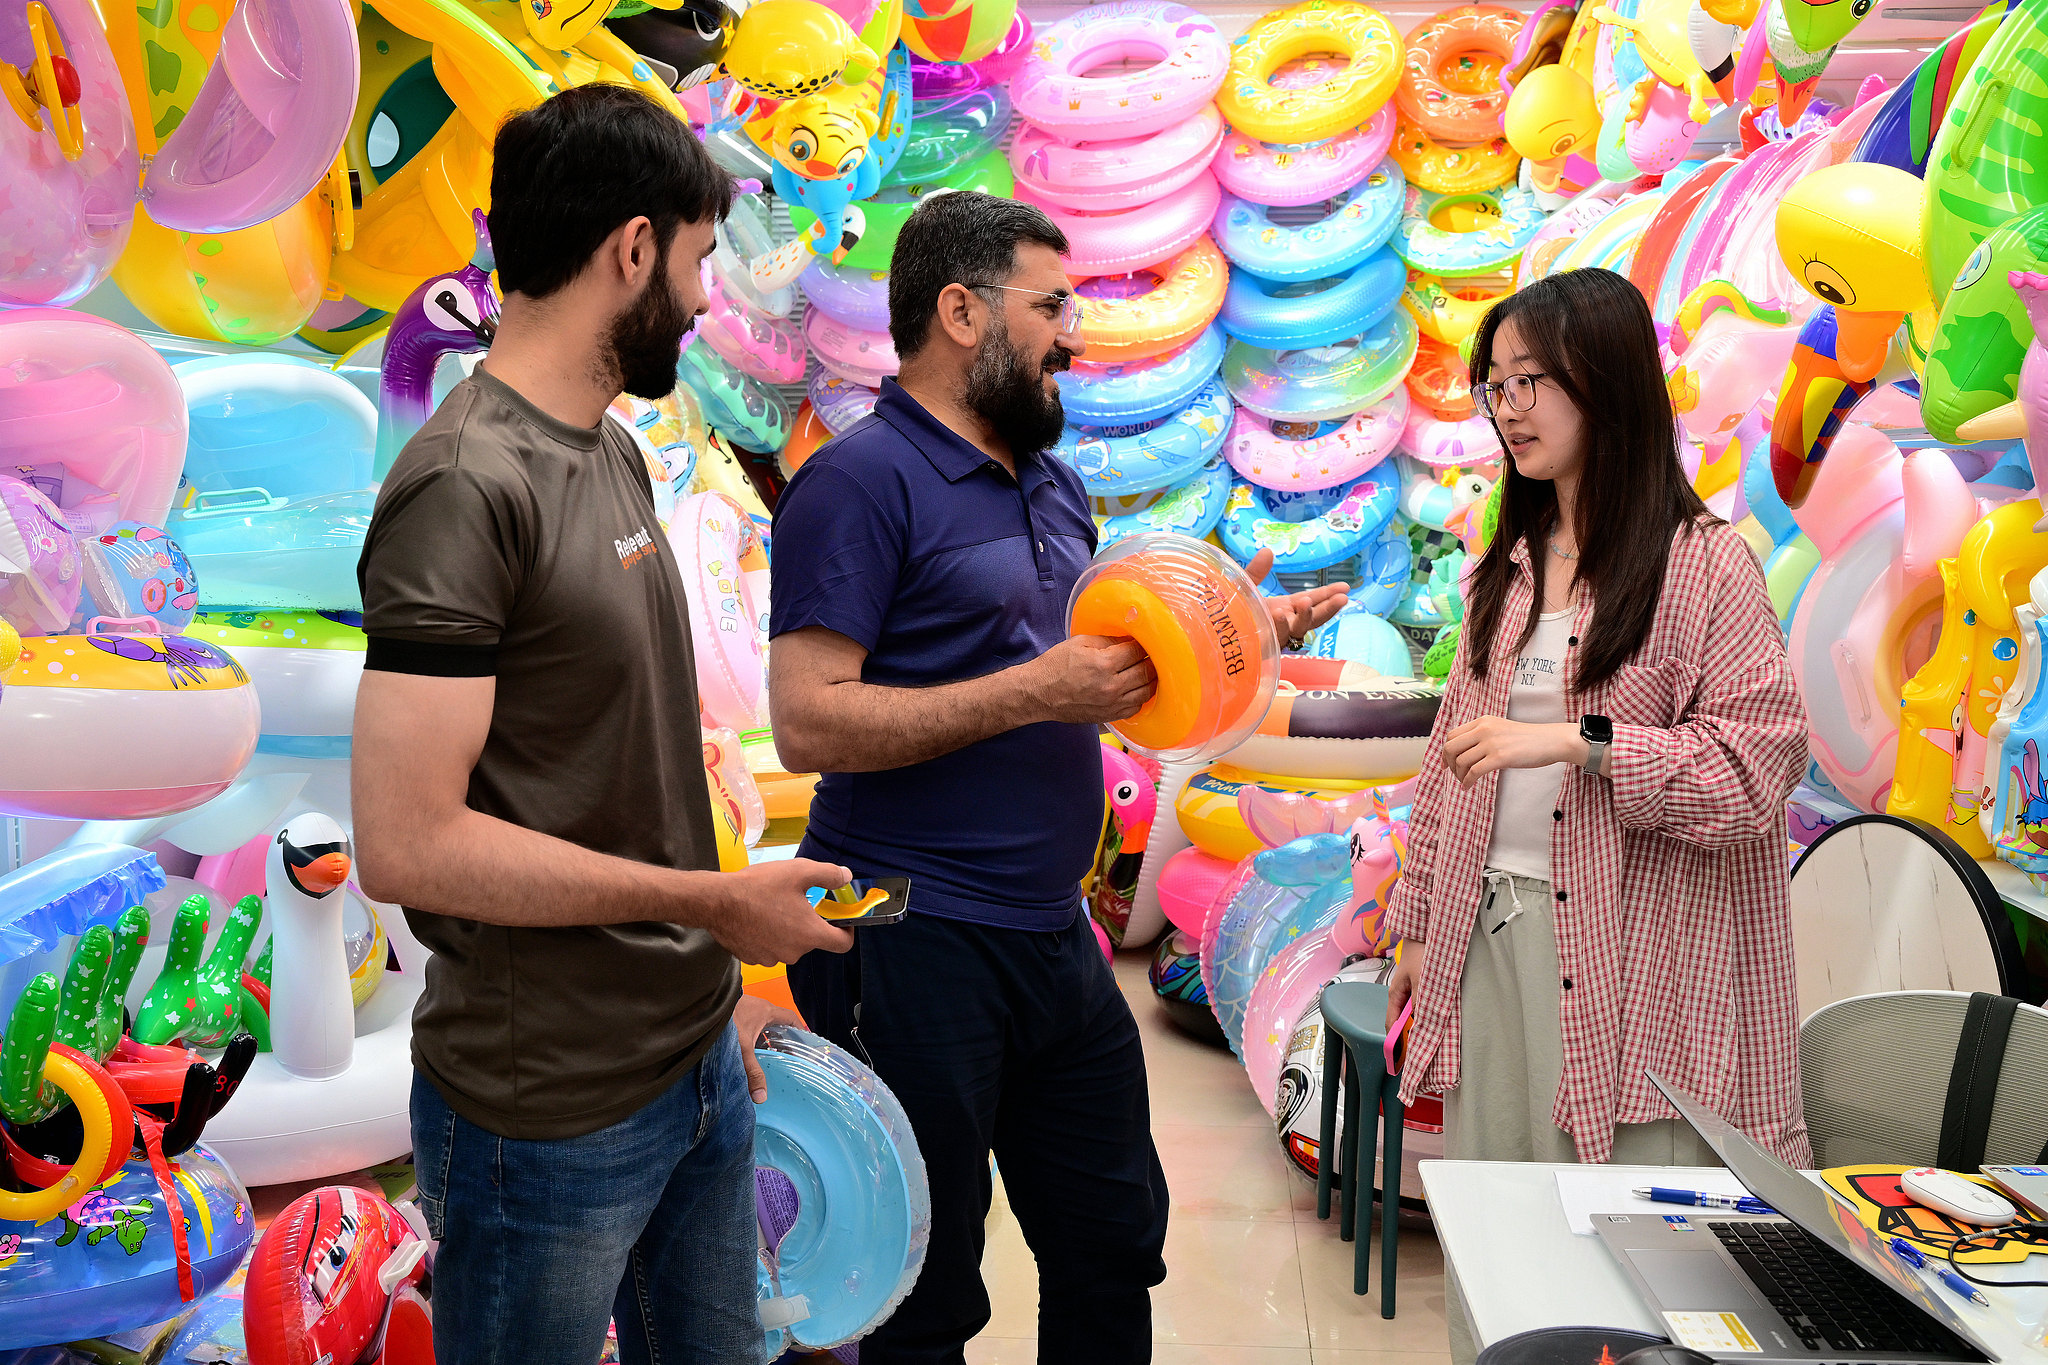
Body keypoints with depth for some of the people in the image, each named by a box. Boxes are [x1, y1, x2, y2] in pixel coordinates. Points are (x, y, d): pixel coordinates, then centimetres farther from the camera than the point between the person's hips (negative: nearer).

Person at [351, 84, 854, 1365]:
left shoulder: (614, 454, 9)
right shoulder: (464, 487, -19)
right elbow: (408, 842, -24)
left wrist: (716, 982, 12)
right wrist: (715, 902, -17)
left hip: (698, 1058, 8)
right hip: (553, 1114, -8)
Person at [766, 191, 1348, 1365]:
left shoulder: (1058, 488, 14)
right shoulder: (863, 480, -12)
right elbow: (810, 723, -20)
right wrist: (1036, 691, -22)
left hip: (1055, 933, 8)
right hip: (916, 946, -8)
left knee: (1117, 1245, 20)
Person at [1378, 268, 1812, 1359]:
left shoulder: (1705, 562, -6)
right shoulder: (1507, 567, 14)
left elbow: (1758, 763, -12)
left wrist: (1575, 742, -20)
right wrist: (1419, 923, 16)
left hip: (1629, 950, -6)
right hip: (1489, 933, 6)